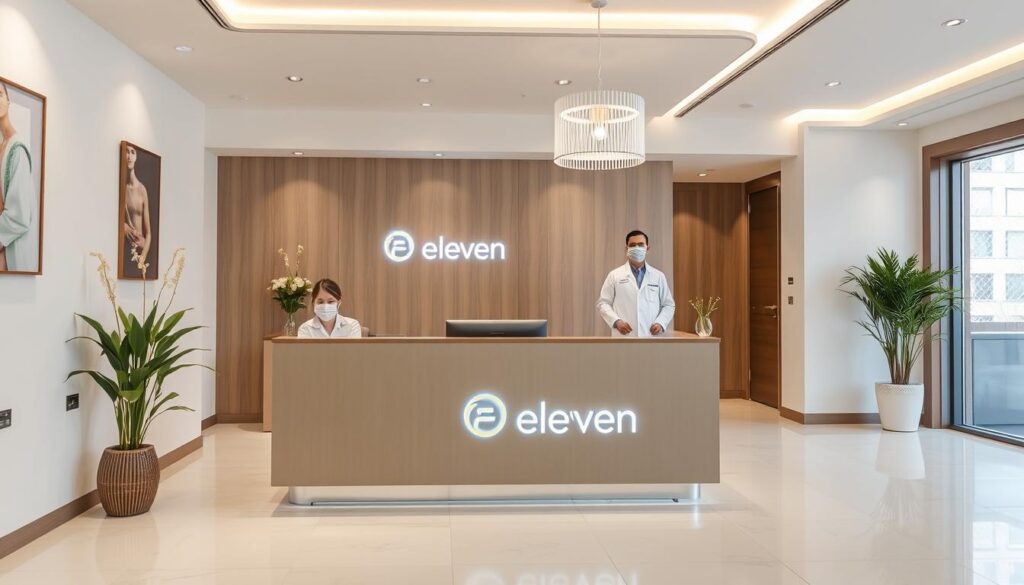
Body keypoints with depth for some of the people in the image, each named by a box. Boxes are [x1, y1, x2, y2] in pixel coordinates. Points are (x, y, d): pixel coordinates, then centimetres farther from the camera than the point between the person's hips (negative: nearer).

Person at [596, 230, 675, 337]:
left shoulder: (658, 276, 12)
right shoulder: (615, 275, 6)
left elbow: (669, 304, 14)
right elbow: (603, 303, 4)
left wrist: (661, 323, -5)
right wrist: (616, 321, -12)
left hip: (650, 342, 2)